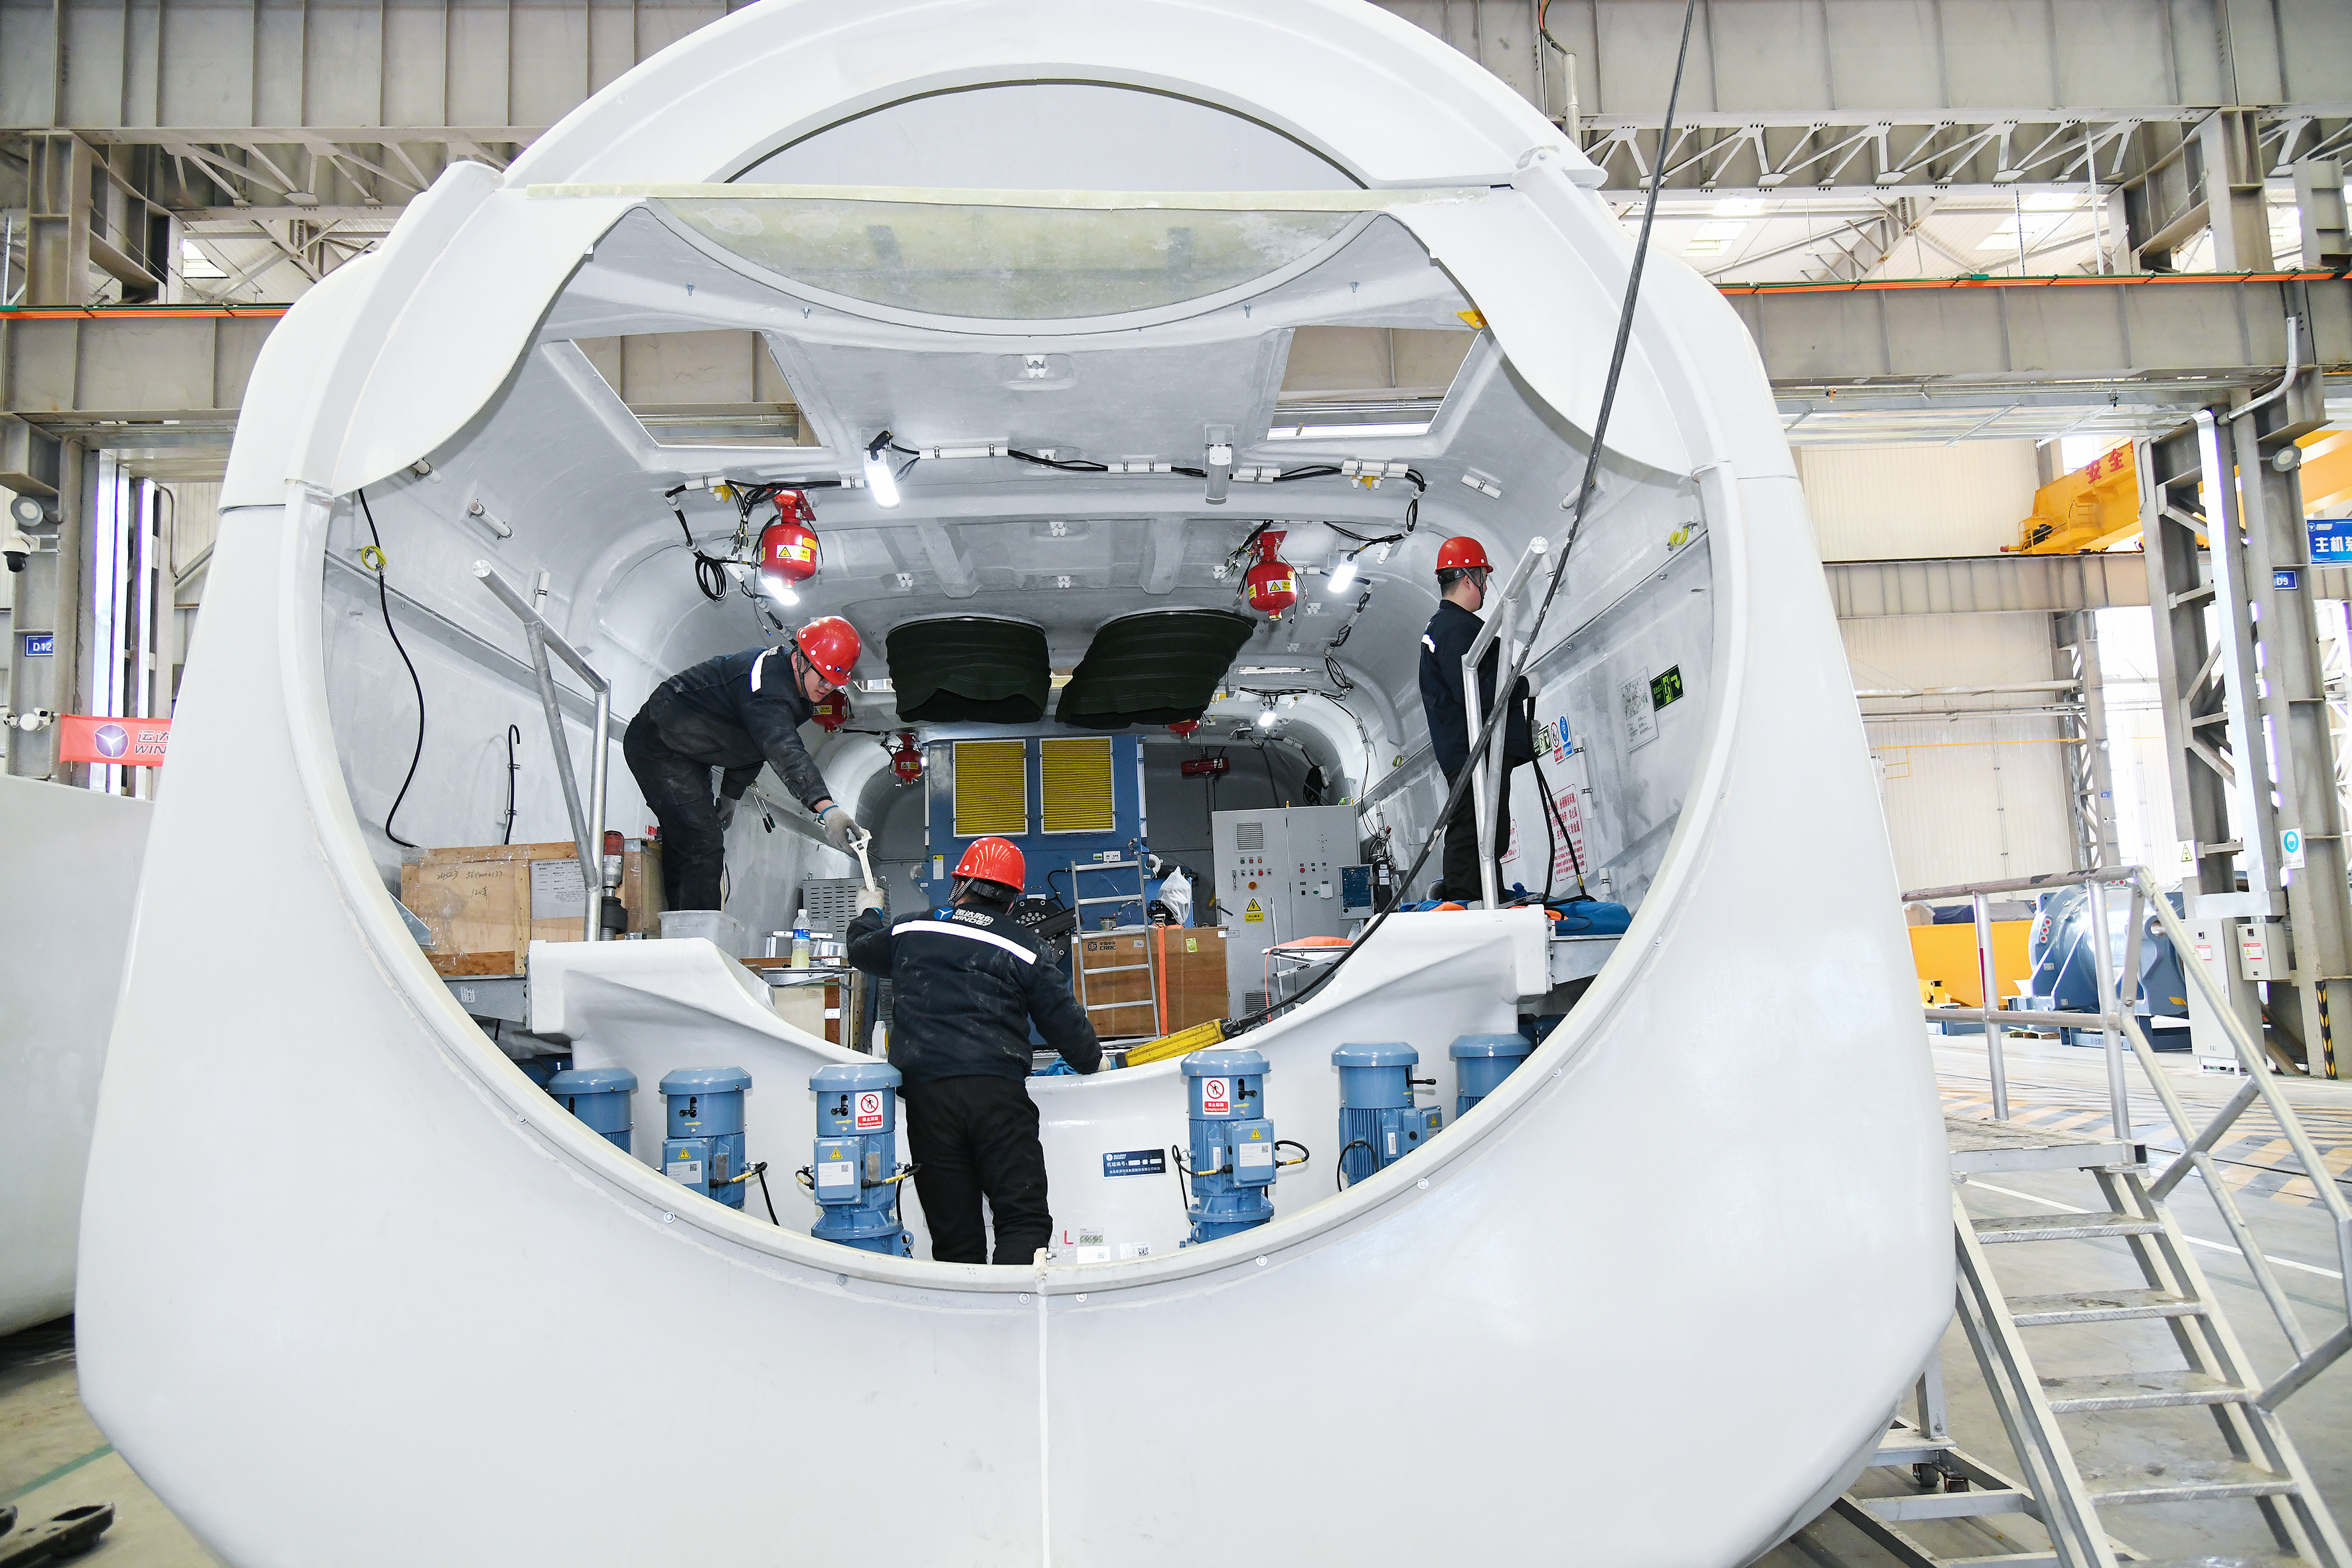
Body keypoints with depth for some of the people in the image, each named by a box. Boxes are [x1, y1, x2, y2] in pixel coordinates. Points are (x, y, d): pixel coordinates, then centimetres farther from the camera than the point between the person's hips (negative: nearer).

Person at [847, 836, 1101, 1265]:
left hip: (926, 1092, 2)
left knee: (954, 1233, 8)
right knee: (1025, 1220, -4)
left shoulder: (910, 930, 14)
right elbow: (1064, 1020, 10)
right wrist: (1093, 1060, 29)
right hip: (999, 1093, -2)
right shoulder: (1023, 948, 7)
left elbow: (862, 950, 35)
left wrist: (869, 914, 57)